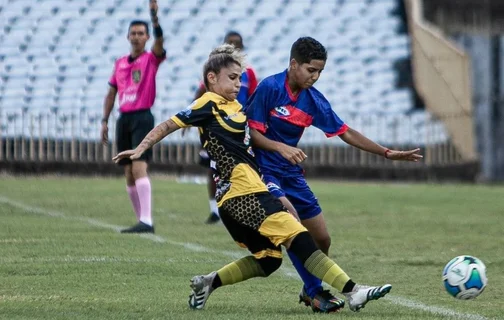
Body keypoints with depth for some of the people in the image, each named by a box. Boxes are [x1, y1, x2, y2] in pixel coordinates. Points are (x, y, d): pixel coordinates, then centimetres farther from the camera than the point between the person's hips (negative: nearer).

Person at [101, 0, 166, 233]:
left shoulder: (151, 59, -1)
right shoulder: (120, 63, 14)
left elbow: (159, 40, -22)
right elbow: (111, 93, 19)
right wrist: (104, 121, 13)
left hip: (142, 118, -6)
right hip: (124, 119, 6)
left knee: (139, 168, -19)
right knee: (129, 175, 7)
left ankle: (146, 221, -24)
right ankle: (141, 219, 14)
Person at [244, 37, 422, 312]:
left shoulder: (314, 100, 2)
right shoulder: (269, 88, -15)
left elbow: (345, 133, 9)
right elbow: (251, 132, -14)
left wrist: (388, 153, 5)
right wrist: (281, 147, -30)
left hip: (291, 173, 7)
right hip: (262, 170, -7)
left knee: (322, 239, 4)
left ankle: (310, 290, 30)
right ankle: (314, 292, -20)